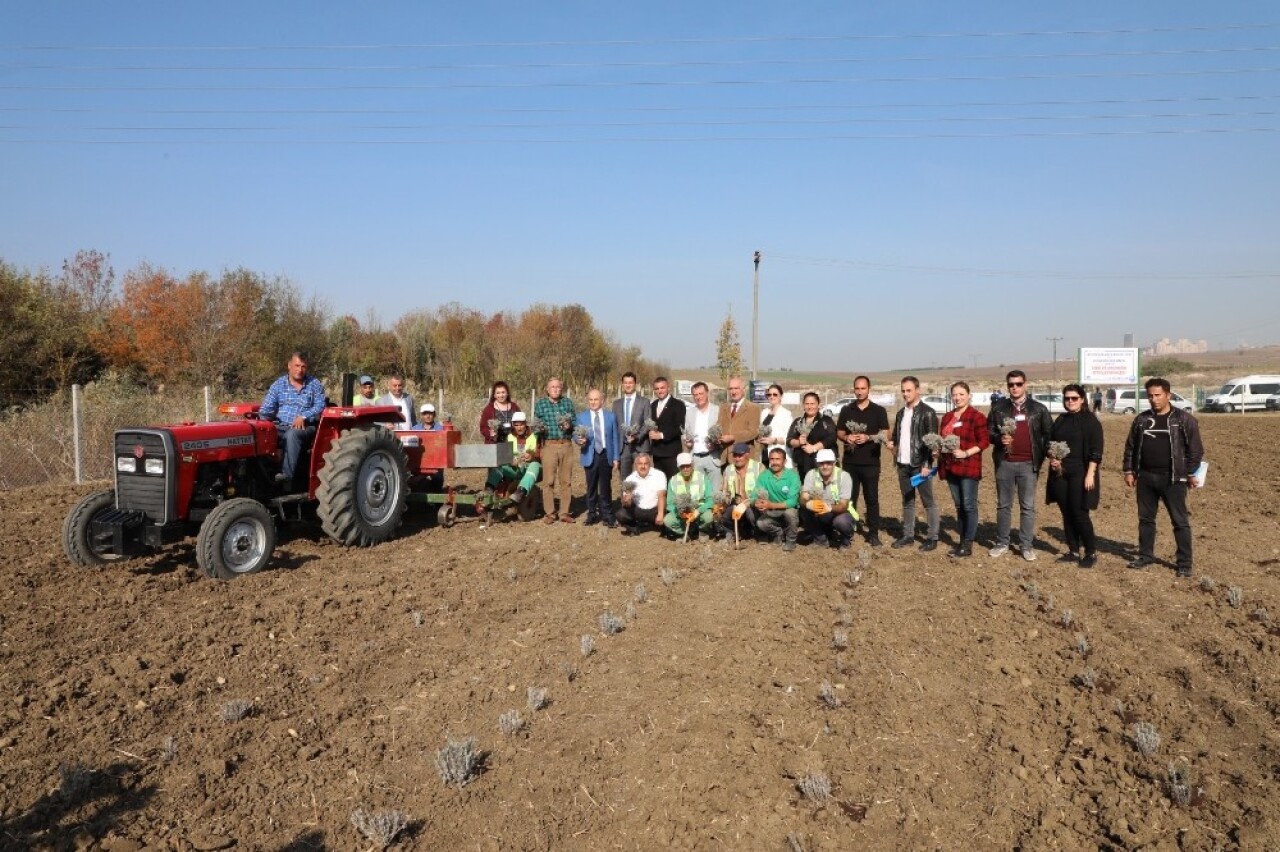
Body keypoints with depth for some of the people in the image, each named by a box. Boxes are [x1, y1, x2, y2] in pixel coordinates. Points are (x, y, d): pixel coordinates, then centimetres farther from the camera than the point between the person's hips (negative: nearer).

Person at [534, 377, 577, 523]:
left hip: (566, 445, 2)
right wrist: (540, 428, -14)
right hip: (549, 445, -2)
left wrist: (569, 425, -9)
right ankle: (549, 513, 5)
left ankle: (565, 512, 11)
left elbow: (574, 422, 12)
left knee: (566, 480, 4)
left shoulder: (568, 402, 10)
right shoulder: (540, 403, 5)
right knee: (549, 481, -3)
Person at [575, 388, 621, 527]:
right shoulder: (582, 417, 4)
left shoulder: (610, 416, 5)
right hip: (590, 456, 0)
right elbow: (577, 436, 4)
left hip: (606, 455, 0)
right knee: (591, 487, 6)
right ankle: (592, 514, 17)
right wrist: (580, 440, -21)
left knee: (605, 487, 5)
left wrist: (615, 458, 1)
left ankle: (607, 515, 13)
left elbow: (615, 438, 5)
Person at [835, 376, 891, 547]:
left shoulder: (879, 410, 2)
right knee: (849, 498, 7)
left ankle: (873, 534, 7)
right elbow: (839, 433, 11)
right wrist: (846, 438, -11)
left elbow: (885, 435, -2)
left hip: (870, 462, -2)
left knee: (872, 498, 1)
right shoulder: (846, 410, 9)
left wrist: (867, 437, -18)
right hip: (850, 461, 2)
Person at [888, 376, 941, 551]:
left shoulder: (927, 412, -8)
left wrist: (927, 464, -16)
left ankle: (932, 537, 7)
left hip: (920, 464, -7)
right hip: (903, 465, 7)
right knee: (907, 502, 12)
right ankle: (908, 535, 18)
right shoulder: (901, 413, 13)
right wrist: (892, 443, 0)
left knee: (928, 502, 1)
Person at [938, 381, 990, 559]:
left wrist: (966, 453, -18)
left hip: (969, 466, -7)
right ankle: (962, 541, 19)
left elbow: (984, 441, -10)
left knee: (969, 505, -4)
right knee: (959, 506, 12)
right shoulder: (947, 417, 15)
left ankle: (968, 545, 1)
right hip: (950, 467, 7)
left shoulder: (977, 416, -7)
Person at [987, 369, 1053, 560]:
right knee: (1003, 505, 9)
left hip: (1028, 464, -1)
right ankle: (1002, 543, 17)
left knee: (1028, 507, 3)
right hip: (1004, 463, 1)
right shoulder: (998, 407, 6)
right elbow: (989, 431, 7)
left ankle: (1027, 546, 9)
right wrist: (999, 439, -13)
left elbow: (1049, 434, 4)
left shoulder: (1038, 409, 3)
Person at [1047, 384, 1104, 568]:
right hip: (1060, 473, 6)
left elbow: (1095, 450, -9)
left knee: (1079, 513, -7)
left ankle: (1091, 553, 6)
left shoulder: (1090, 420, -4)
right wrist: (1052, 459, 0)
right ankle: (1073, 551, 17)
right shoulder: (1060, 420, 12)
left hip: (1080, 473, -5)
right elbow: (1050, 443, 20)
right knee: (1067, 513, 8)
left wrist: (1090, 474, -16)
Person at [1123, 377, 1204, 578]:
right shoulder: (1141, 420, 8)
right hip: (1145, 477, 4)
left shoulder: (1184, 419, -4)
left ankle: (1185, 563, 5)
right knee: (1145, 518, 12)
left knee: (1180, 521, 0)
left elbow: (1195, 449, -4)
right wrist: (1129, 471, 8)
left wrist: (1192, 474, -7)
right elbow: (1130, 447, 12)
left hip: (1173, 479, -4)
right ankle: (1146, 555, 24)